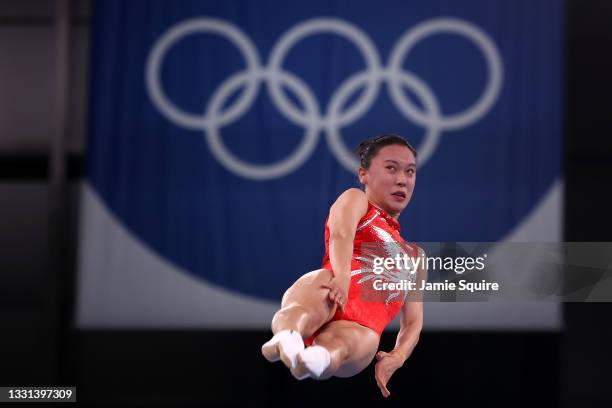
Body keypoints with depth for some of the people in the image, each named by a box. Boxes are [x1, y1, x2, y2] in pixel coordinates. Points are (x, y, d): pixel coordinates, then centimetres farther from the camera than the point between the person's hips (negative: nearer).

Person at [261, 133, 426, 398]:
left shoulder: (415, 255, 39)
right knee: (323, 282, -39)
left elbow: (413, 321, 29)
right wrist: (342, 276, -25)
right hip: (333, 298, -3)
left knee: (364, 342, -35)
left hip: (361, 328, 3)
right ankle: (287, 334, -67)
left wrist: (396, 358, 3)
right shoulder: (355, 200, 25)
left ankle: (320, 358, -67)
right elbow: (341, 233, 0)